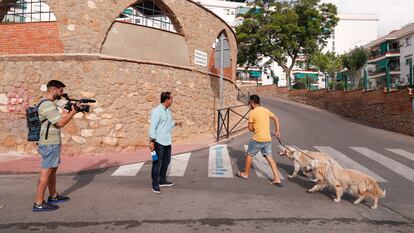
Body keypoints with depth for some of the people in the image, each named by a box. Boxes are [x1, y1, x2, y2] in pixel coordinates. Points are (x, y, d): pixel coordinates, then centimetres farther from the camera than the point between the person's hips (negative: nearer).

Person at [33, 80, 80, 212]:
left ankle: (53, 196, 29)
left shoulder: (48, 104, 16)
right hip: (50, 144, -11)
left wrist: (70, 112, 10)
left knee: (53, 170, 18)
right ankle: (39, 204, -2)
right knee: (46, 172, -7)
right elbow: (60, 123, -22)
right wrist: (73, 112, -15)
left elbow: (59, 121, 18)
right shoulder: (48, 105, -18)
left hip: (52, 143, 11)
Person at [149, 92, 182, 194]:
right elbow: (153, 126, -18)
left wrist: (176, 123, 4)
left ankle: (162, 180, 33)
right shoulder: (157, 111, -15)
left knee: (166, 162, 18)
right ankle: (155, 185, 10)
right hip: (159, 142, -9)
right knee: (157, 163, 0)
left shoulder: (168, 111, 11)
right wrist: (151, 141, -21)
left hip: (167, 141, 9)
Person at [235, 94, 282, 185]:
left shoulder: (252, 112, -10)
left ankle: (245, 174, 27)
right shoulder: (266, 110, 9)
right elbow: (276, 119, 13)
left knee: (249, 155, 14)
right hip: (268, 139, 6)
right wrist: (277, 132, 14)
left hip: (257, 139, -6)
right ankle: (277, 179, 4)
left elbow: (250, 127, -10)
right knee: (269, 157, 8)